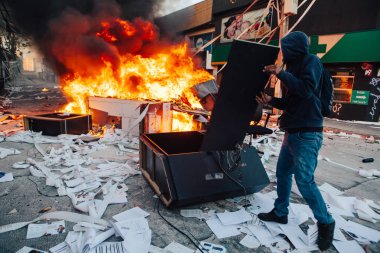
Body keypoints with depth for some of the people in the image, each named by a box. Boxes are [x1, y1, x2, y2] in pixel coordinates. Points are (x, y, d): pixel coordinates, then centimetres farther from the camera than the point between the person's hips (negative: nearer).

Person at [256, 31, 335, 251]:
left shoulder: (311, 61, -5)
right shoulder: (295, 66, 18)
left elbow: (306, 90, -22)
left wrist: (281, 73, -14)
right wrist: (272, 101, 6)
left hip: (307, 134, -9)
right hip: (293, 132, 9)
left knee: (305, 180, -7)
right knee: (283, 173, 13)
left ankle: (326, 223, 14)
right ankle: (280, 213, 28)